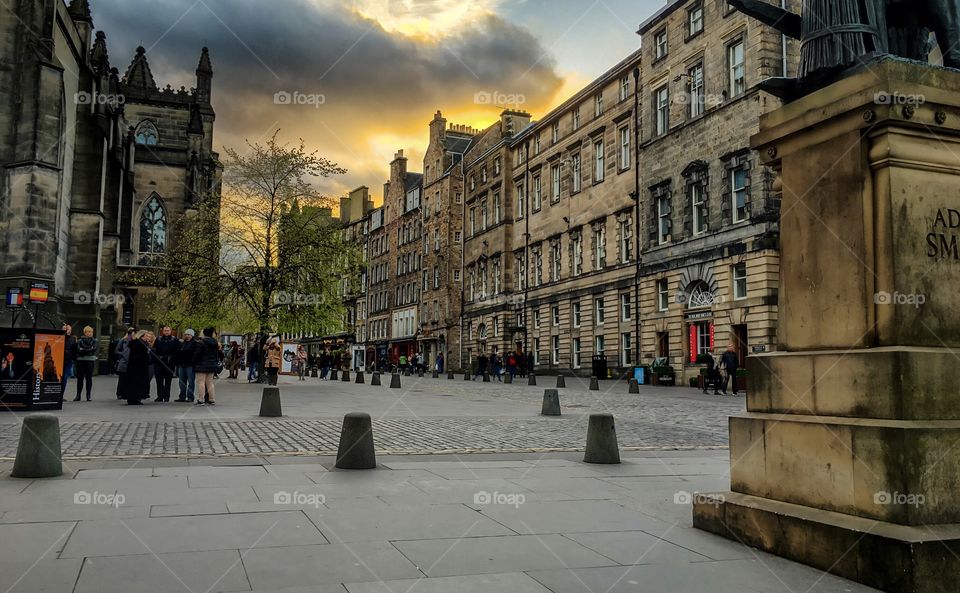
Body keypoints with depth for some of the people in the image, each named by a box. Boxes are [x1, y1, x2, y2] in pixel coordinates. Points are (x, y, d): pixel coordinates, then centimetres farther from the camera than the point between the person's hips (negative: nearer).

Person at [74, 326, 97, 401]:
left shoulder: (94, 341, 9)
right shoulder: (80, 341, 9)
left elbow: (94, 349, -6)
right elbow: (78, 350, -5)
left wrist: (83, 350, -7)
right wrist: (89, 350, -11)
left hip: (90, 361, -1)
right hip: (80, 360, 1)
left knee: (89, 378, 0)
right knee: (80, 378, 2)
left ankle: (89, 395, 6)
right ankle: (78, 395, 7)